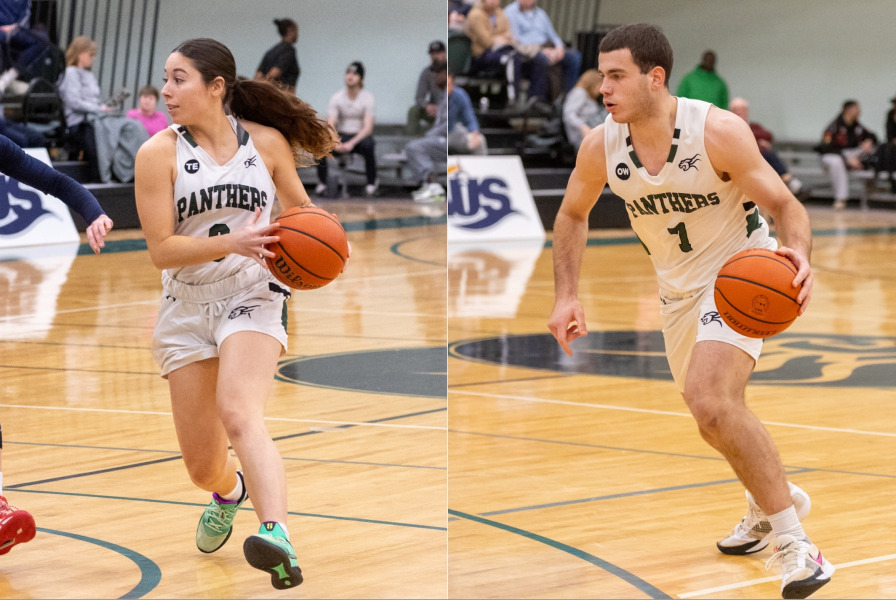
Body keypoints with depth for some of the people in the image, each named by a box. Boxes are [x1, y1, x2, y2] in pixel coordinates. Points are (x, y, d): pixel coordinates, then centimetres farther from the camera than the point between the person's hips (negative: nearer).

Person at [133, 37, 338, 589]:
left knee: (239, 414, -31)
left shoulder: (267, 142, 0)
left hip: (253, 300, -2)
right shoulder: (159, 154, -6)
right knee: (203, 467, 9)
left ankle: (277, 538, -50)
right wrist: (233, 243, -26)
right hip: (187, 311, 2)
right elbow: (161, 249, -11)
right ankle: (230, 492, 48)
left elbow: (299, 205, 17)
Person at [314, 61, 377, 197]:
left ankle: (371, 182, -17)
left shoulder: (368, 98, -8)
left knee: (368, 144, -39)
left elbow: (368, 128, -18)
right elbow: (330, 125, -12)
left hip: (360, 137, -2)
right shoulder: (336, 98, -2)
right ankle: (322, 182, -11)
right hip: (341, 136, 2)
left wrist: (351, 143, -35)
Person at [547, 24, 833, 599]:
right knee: (715, 416, 22)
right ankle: (775, 499, 52)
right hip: (679, 288, 7)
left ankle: (792, 539, -21)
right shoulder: (601, 147, -12)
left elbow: (786, 205, -20)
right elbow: (573, 215, 7)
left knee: (710, 398, -29)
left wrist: (799, 254, -41)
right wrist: (567, 296, -3)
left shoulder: (718, 131, -26)